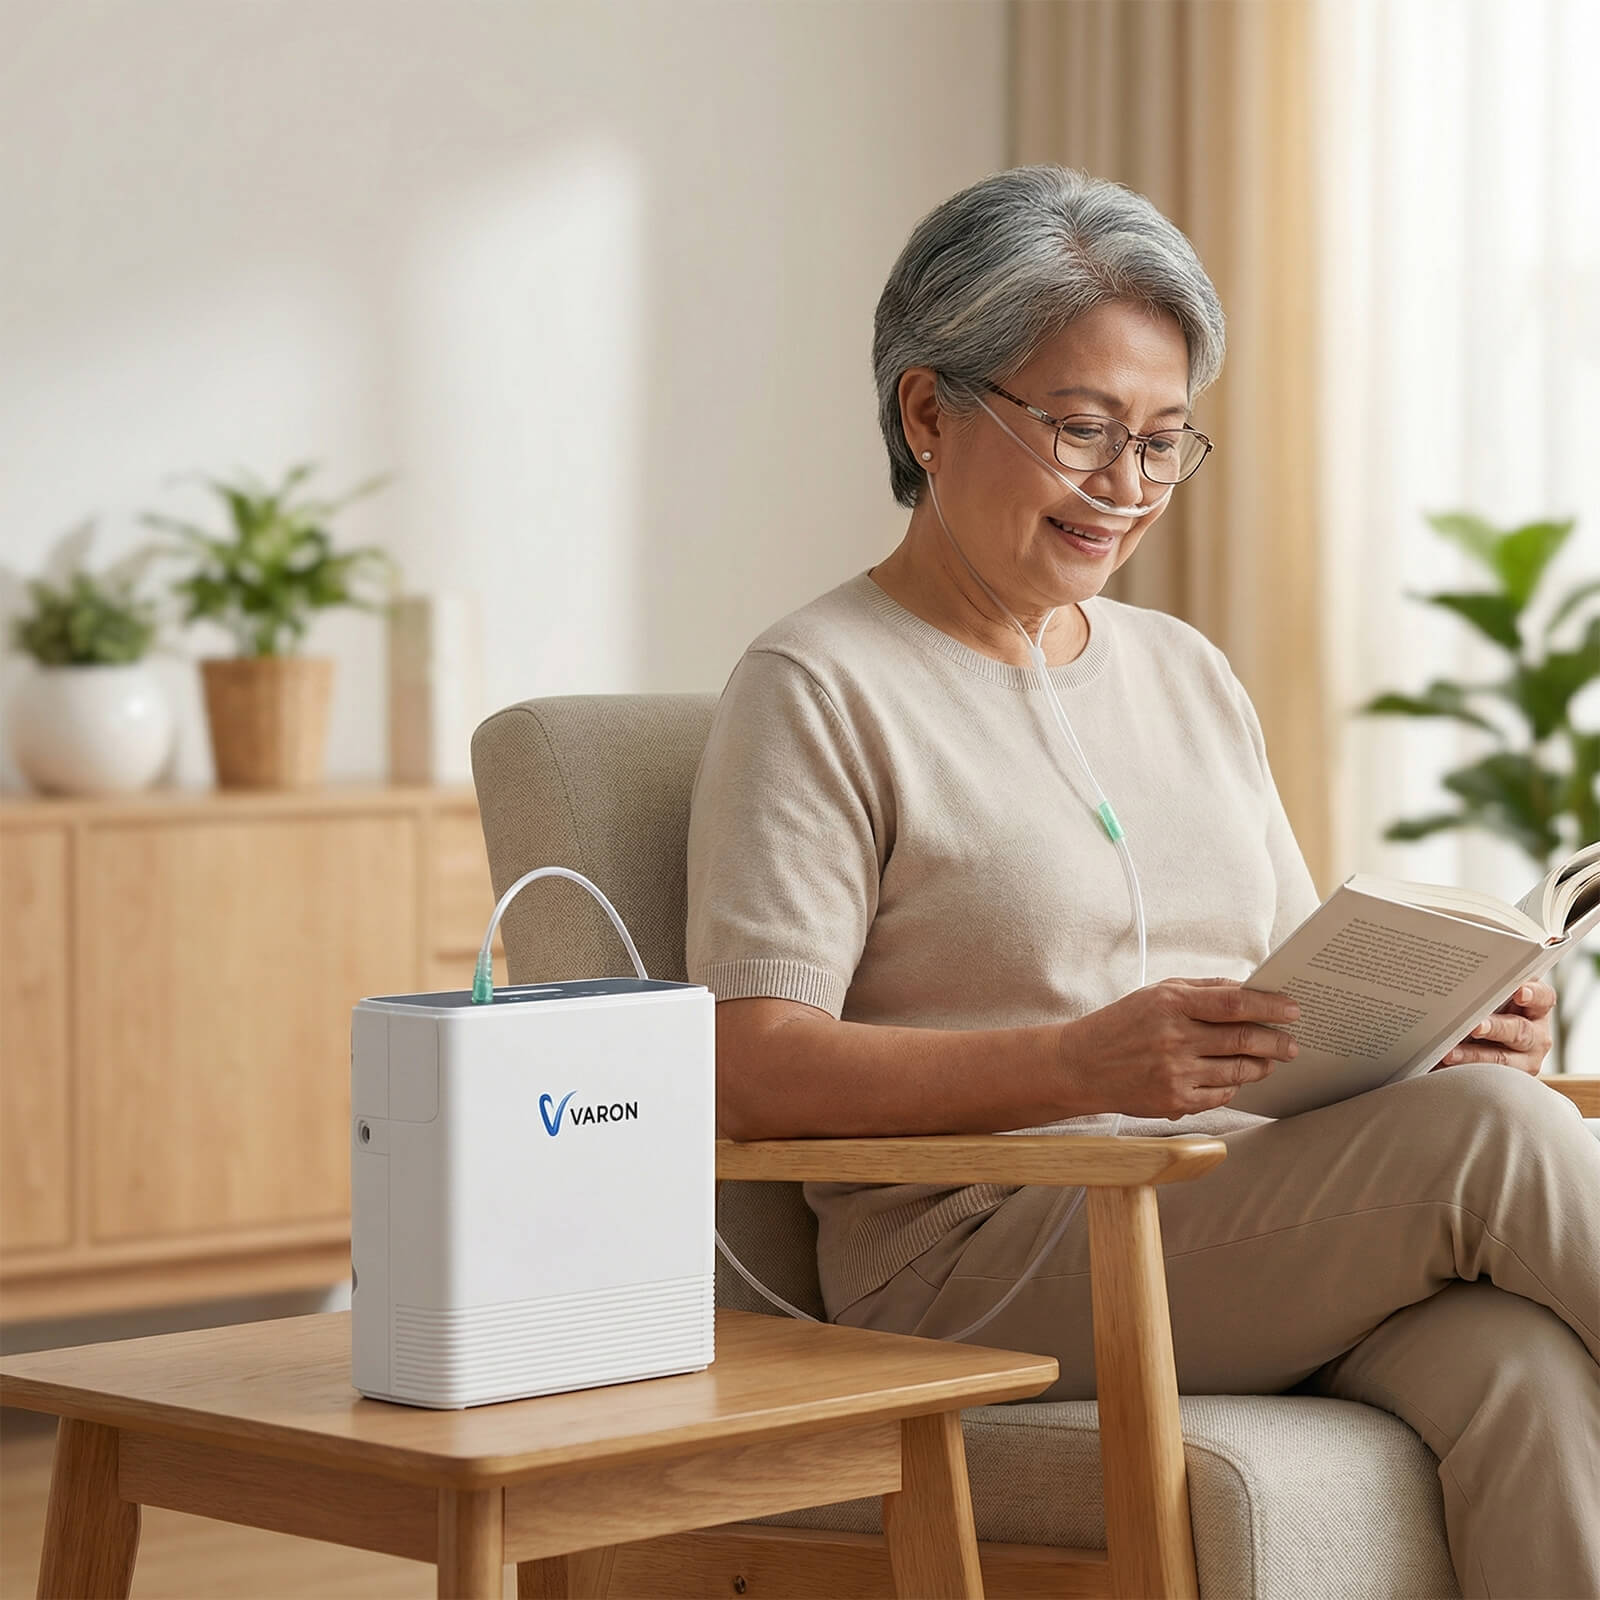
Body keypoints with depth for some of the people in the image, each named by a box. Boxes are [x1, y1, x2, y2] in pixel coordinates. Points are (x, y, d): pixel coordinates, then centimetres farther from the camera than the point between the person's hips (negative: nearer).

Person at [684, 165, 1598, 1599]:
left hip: (1268, 1233, 6)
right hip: (980, 1264, -6)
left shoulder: (1188, 676, 22)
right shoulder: (819, 690, 0)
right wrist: (1078, 1064, -25)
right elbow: (749, 1069, -11)